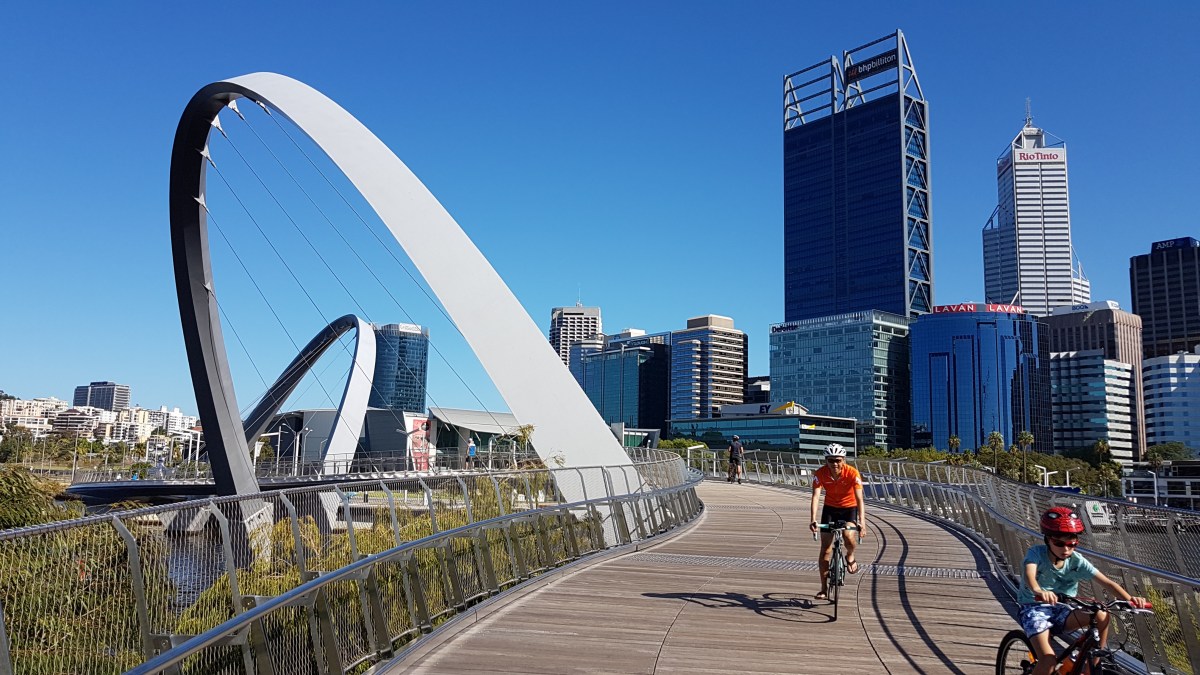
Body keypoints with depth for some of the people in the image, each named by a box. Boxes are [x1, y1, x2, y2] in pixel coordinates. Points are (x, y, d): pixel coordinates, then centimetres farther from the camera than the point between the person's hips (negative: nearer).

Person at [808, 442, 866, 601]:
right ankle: (824, 589, 7)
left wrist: (862, 523, -43)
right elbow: (816, 496, -30)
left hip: (849, 508, -2)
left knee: (849, 537, -29)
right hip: (830, 508, 2)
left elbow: (859, 499, -31)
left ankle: (850, 556, 8)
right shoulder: (820, 473, -22)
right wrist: (813, 519, -45)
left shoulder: (852, 473, -26)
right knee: (825, 549, -2)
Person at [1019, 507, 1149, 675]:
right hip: (1034, 608, -4)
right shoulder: (1036, 553, -18)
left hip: (1060, 610, 4)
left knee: (1101, 615, -20)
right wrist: (1038, 591, -62)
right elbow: (1029, 574, -39)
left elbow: (1106, 582, -16)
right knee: (1048, 660, -25)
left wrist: (1130, 599, -35)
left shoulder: (1077, 561, -7)